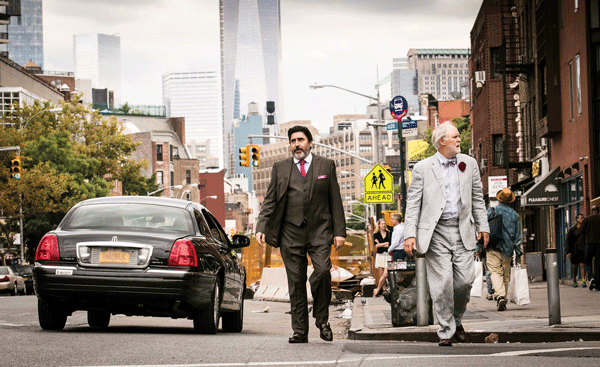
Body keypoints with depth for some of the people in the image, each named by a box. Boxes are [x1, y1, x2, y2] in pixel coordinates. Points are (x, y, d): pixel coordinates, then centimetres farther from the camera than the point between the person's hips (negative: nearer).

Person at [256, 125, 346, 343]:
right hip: (291, 233, 1)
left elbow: (335, 201, 9)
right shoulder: (280, 168, 13)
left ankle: (322, 319, -1)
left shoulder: (326, 166, 11)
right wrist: (261, 228, -3)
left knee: (322, 270, -20)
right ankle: (300, 331, 6)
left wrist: (339, 231, 2)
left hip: (319, 230, -1)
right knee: (296, 281, 0)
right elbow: (270, 201, 10)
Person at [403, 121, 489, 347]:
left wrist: (483, 226, 12)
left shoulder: (469, 164, 12)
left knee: (465, 280, -3)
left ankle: (456, 320, 22)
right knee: (442, 282, -7)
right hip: (436, 232, -3)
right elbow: (413, 203, 0)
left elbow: (477, 198, 18)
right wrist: (410, 234, -8)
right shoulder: (422, 168, 2)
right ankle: (446, 332, 2)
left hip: (462, 231, 3)